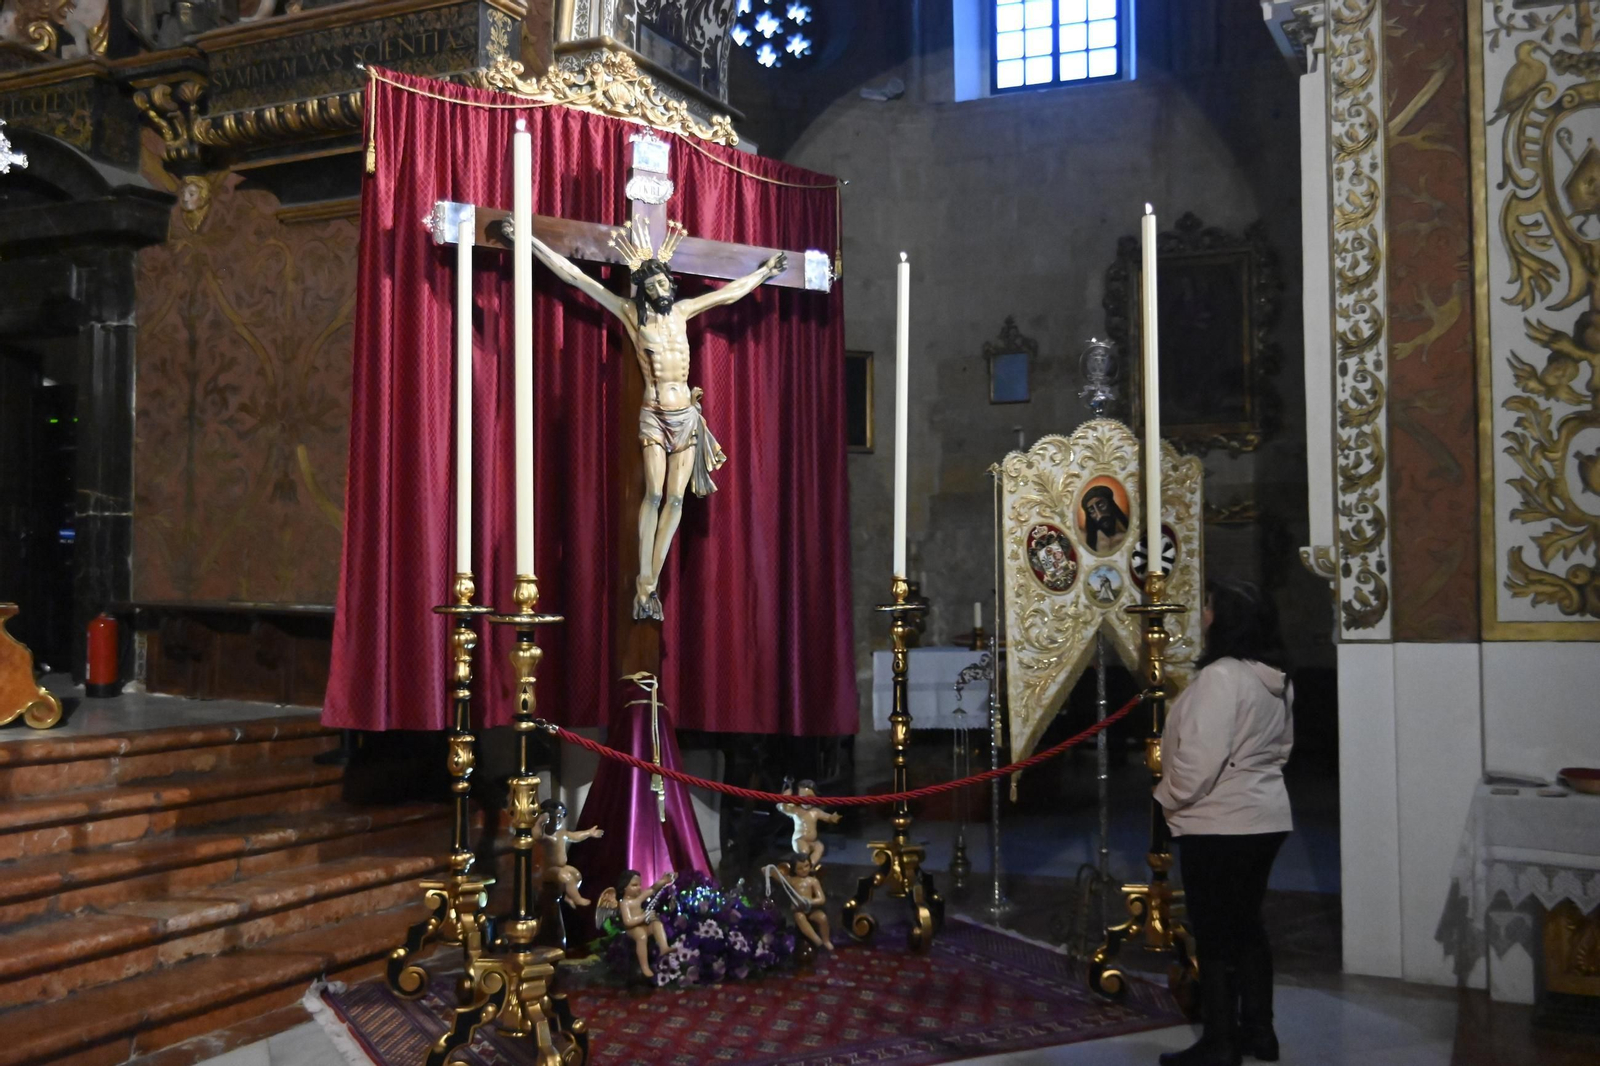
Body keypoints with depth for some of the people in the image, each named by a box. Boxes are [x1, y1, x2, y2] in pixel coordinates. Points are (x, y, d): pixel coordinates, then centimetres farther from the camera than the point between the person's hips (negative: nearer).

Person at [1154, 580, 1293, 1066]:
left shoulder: (1220, 676, -21)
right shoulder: (1275, 680, 9)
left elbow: (1199, 757, -24)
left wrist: (1169, 798, -9)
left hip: (1218, 823, -9)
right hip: (1264, 817, 9)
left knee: (1215, 933, 0)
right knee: (1247, 924, 17)